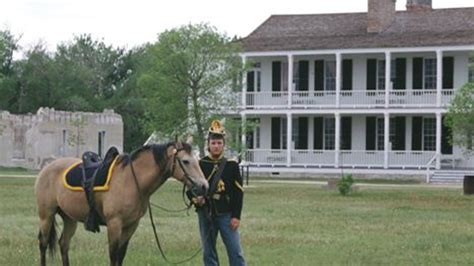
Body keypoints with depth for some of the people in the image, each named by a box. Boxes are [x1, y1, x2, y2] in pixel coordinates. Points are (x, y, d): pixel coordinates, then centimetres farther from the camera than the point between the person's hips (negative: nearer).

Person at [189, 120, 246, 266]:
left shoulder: (232, 165, 1)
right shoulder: (199, 165, 2)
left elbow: (238, 192, 0)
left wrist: (236, 216, -7)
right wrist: (195, 198, -16)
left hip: (226, 214, -1)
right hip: (206, 214, 1)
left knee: (235, 252, -2)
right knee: (208, 253, 8)